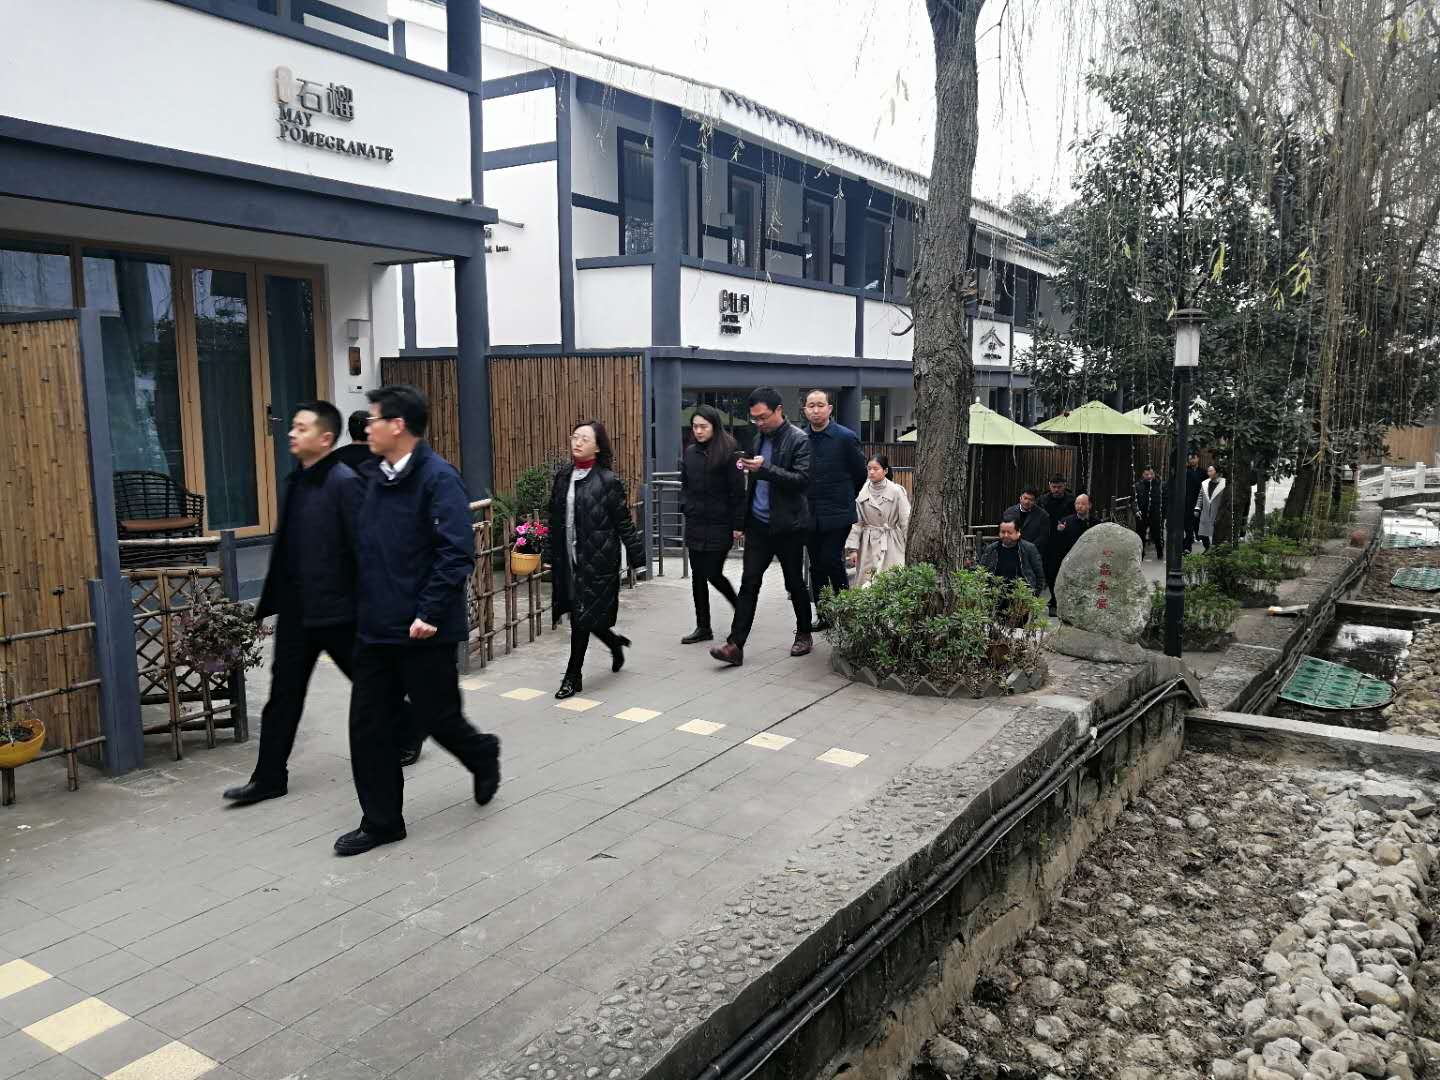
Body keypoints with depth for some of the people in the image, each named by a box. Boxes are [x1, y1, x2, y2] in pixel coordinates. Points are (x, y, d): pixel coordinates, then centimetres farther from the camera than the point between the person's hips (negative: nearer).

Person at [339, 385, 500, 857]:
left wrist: (429, 613, -24)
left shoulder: (438, 477, -15)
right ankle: (381, 821, 22)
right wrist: (362, 608, 13)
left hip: (423, 630, -7)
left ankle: (482, 755, 39)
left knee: (438, 716, 7)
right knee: (368, 726, 8)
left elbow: (457, 553, -21)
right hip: (376, 627, 8)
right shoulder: (375, 478, 10)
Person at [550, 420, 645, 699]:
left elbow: (623, 522, -7)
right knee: (578, 614, 12)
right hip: (568, 558, 6)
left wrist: (637, 554, -6)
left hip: (596, 559, -6)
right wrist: (553, 555, 13)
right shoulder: (563, 477, 8)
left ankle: (573, 676, 11)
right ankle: (615, 643, 39)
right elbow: (555, 519, 13)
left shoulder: (608, 481, -9)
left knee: (582, 616, -2)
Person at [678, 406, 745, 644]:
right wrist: (686, 506, 3)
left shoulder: (727, 454, -10)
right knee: (698, 576, 7)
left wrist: (738, 525, -12)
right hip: (695, 524, 6)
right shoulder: (689, 452, 8)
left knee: (713, 574, -3)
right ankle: (703, 627, 15)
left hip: (720, 526, -6)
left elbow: (737, 491, -10)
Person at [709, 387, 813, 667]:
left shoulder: (798, 440, -10)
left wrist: (765, 469, -26)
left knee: (794, 584, 9)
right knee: (749, 584, -1)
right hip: (758, 524, 5)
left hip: (787, 526, -5)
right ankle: (735, 646, -5)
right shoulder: (760, 438, 11)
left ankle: (804, 634, 29)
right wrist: (748, 470, 4)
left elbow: (802, 481, -20)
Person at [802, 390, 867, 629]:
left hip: (837, 515, -4)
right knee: (816, 566, 9)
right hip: (810, 516, 4)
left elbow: (860, 474, 4)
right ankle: (824, 616, 18)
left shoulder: (846, 438, -7)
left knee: (831, 562, -10)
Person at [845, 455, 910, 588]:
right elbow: (856, 522, 3)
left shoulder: (896, 491, -6)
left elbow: (906, 521, -3)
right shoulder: (862, 492, 1)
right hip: (868, 545, 2)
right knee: (866, 584, 2)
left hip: (891, 544, -2)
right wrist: (852, 548, -2)